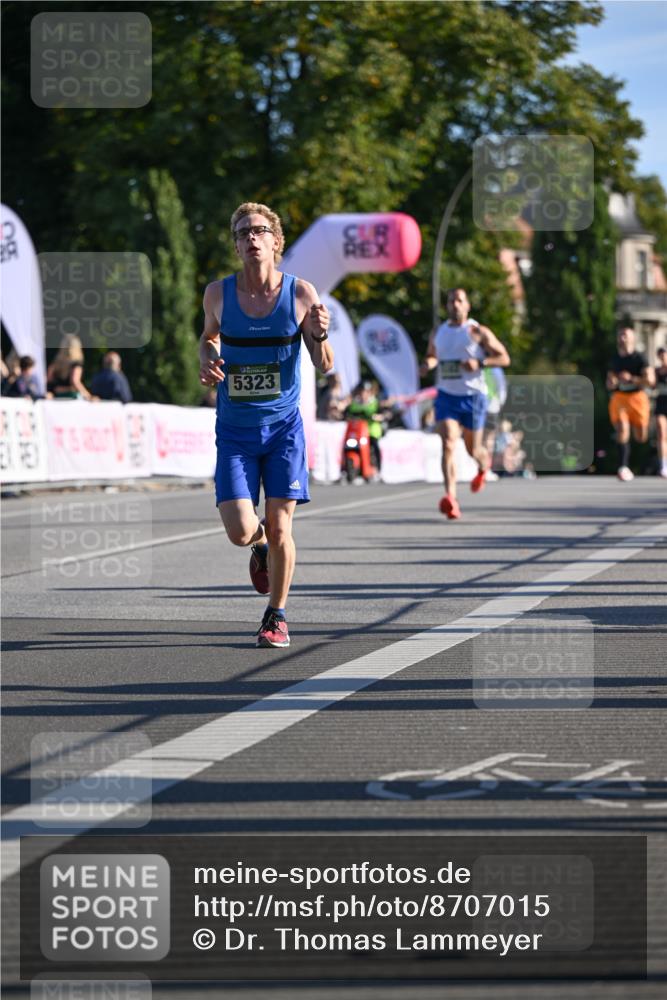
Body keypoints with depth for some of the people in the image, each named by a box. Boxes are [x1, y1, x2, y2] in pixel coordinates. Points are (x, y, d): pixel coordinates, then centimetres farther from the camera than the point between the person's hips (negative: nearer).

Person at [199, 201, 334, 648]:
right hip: (235, 430, 1)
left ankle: (277, 616, 18)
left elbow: (325, 366, 0)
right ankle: (262, 542, 28)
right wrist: (208, 360, -4)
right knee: (240, 532, -11)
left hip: (284, 426, -1)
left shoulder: (301, 293, -6)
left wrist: (320, 334, -21)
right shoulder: (218, 293, -4)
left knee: (280, 527, -4)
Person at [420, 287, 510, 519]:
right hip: (446, 395, 2)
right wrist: (427, 365, 2)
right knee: (448, 445, -18)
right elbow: (432, 356, 26)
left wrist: (479, 363, -20)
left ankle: (484, 466, 50)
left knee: (473, 449, 11)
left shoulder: (478, 333, -3)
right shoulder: (438, 333, 9)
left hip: (473, 396, -2)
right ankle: (451, 498, -28)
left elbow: (504, 358, -3)